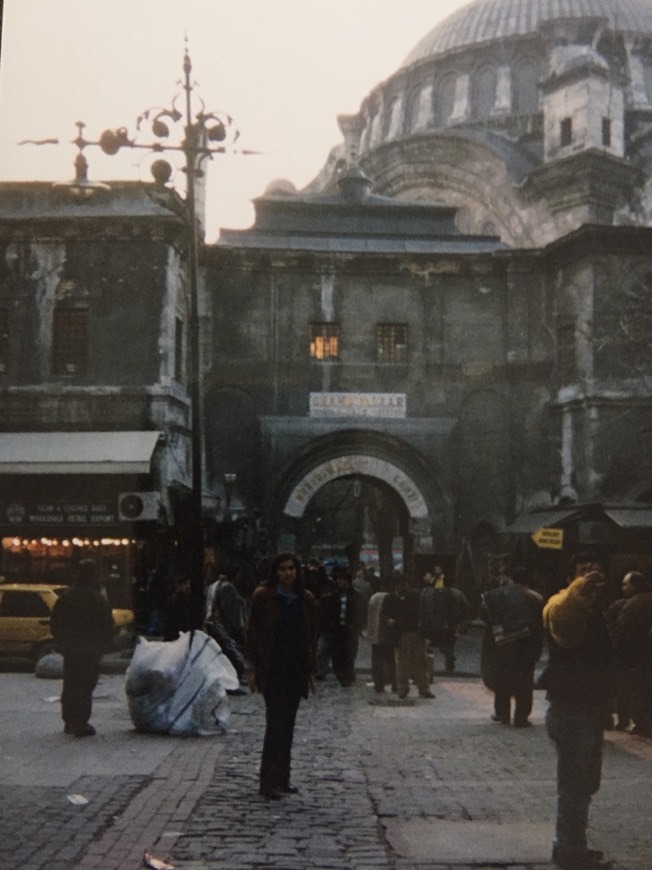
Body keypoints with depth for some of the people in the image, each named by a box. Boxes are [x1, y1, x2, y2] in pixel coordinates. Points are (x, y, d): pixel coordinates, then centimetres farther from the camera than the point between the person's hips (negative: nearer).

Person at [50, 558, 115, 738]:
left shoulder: (66, 597, 4)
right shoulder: (98, 599, -13)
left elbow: (54, 623, 9)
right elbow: (107, 626, -12)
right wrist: (105, 645, 2)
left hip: (70, 649, 5)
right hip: (91, 650, -5)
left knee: (70, 686, 15)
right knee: (85, 686, -4)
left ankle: (69, 722, 21)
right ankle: (80, 723, -9)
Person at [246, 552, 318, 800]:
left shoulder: (305, 600, 7)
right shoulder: (263, 596, -3)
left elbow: (311, 637, 12)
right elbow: (253, 632, -2)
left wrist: (310, 671, 9)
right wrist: (255, 669, -6)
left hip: (296, 670, 4)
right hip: (273, 670, -4)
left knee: (287, 725, 10)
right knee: (276, 723, -10)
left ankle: (282, 777, 19)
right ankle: (269, 782, -7)